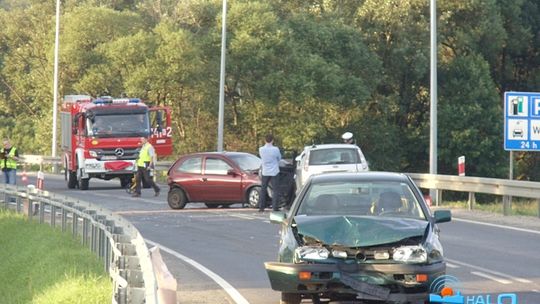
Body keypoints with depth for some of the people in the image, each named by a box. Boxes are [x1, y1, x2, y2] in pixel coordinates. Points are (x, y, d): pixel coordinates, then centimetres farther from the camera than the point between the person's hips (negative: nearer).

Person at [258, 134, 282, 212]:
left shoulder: (261, 149, -7)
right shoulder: (275, 149, -14)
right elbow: (279, 158, 2)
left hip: (265, 172, 3)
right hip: (274, 172, -3)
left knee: (263, 189, 14)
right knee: (275, 190, 3)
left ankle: (261, 207, 13)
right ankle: (274, 207, -1)